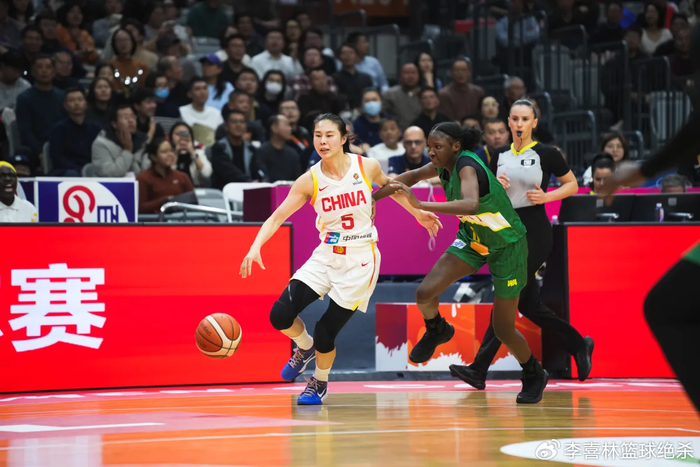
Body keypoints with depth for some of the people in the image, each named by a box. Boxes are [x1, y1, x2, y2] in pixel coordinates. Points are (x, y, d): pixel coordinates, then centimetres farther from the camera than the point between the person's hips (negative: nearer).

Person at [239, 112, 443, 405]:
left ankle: (320, 382, 27)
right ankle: (305, 348, 23)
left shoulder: (367, 167, -9)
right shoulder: (310, 180, -7)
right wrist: (255, 247, -26)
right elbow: (278, 216, -10)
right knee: (280, 315, -13)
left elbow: (389, 186, 13)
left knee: (326, 332, -6)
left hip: (360, 261, -2)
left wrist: (418, 214, 22)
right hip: (326, 256, 2)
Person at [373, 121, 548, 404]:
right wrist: (372, 198, 9)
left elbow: (471, 204, -50)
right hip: (472, 238, 6)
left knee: (503, 330, 1)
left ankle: (534, 375, 29)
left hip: (507, 245, -6)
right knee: (425, 293, -15)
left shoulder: (467, 166, -30)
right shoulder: (446, 166, -8)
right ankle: (437, 331, 19)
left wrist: (420, 205, -55)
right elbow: (412, 177, 11)